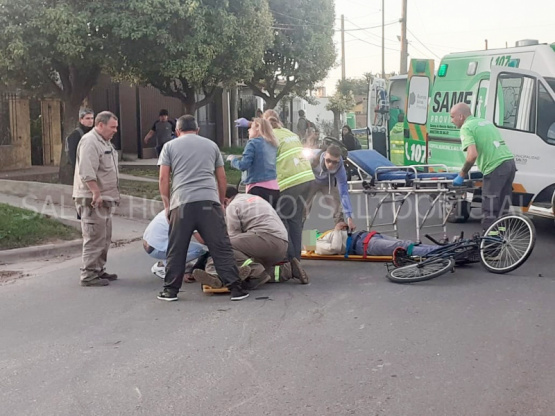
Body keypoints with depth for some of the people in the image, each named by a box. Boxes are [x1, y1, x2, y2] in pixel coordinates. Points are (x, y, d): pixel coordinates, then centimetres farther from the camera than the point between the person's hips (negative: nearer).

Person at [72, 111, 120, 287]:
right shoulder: (89, 142, -14)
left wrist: (112, 195, 23)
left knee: (105, 238, 15)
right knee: (95, 238, -9)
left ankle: (99, 271, 25)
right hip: (92, 199, -10)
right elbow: (87, 172, -23)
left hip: (104, 199, 10)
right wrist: (96, 193, -26)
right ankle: (89, 275, -4)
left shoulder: (105, 142, 19)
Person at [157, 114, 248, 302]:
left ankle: (171, 290, 14)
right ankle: (235, 288, 1)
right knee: (221, 247, 2)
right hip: (209, 201, 1)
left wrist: (166, 204, 15)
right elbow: (222, 178, 20)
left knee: (176, 249, 8)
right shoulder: (211, 145, 20)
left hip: (182, 203, -1)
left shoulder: (170, 146, 15)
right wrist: (221, 202, 28)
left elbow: (163, 178, 8)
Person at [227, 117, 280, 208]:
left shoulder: (253, 142, -5)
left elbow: (243, 165, -13)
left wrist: (233, 159, 7)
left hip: (259, 189, -7)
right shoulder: (272, 144, 14)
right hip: (274, 189, 7)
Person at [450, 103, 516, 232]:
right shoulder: (486, 122, 23)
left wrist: (461, 175, -9)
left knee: (489, 210, -1)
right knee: (502, 208, 16)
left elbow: (472, 155, -18)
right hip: (510, 162, 9)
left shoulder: (466, 128, -4)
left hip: (496, 167, -9)